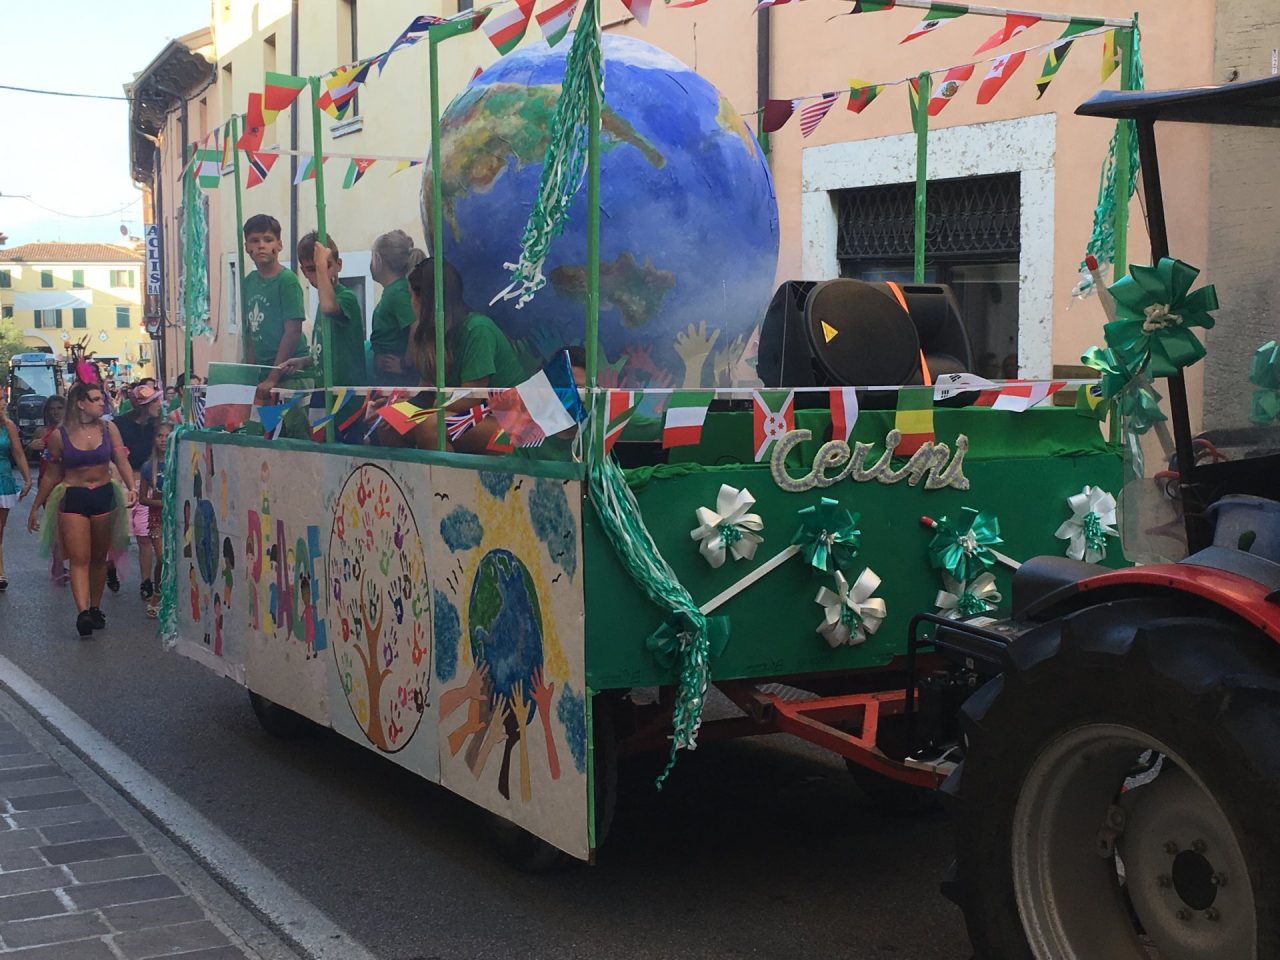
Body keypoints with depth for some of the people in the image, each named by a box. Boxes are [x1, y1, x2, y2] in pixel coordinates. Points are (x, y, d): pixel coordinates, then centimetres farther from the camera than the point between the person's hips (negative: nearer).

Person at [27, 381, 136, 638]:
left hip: (104, 496, 2)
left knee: (99, 558, 12)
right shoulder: (59, 436, -2)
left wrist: (131, 488, -21)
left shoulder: (109, 429, 1)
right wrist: (35, 508, 10)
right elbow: (52, 475, 6)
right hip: (73, 500, -2)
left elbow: (122, 462, -2)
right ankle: (82, 613, -23)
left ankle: (95, 608, 24)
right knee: (79, 559, -11)